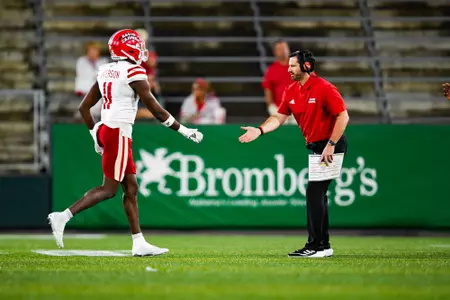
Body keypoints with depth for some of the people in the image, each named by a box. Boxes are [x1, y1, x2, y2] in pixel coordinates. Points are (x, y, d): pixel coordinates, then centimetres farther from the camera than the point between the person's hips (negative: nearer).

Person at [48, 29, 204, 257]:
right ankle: (63, 217, -9)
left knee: (131, 188, 10)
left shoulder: (105, 71, 11)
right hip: (118, 133, -8)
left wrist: (95, 134, 26)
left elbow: (84, 107, 14)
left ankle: (139, 244, 10)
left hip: (105, 130, 8)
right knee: (109, 189, -3)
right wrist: (184, 131, -2)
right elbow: (156, 110, -10)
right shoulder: (133, 72, -11)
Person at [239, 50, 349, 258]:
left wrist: (330, 145, -21)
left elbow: (343, 116, -18)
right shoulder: (291, 91, 6)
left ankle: (316, 246, -8)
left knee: (314, 193, -11)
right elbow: (279, 117, 7)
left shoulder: (324, 88, -17)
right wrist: (260, 130, -10)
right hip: (315, 147, 9)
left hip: (331, 145, -9)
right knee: (317, 195, 12)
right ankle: (323, 246, 20)